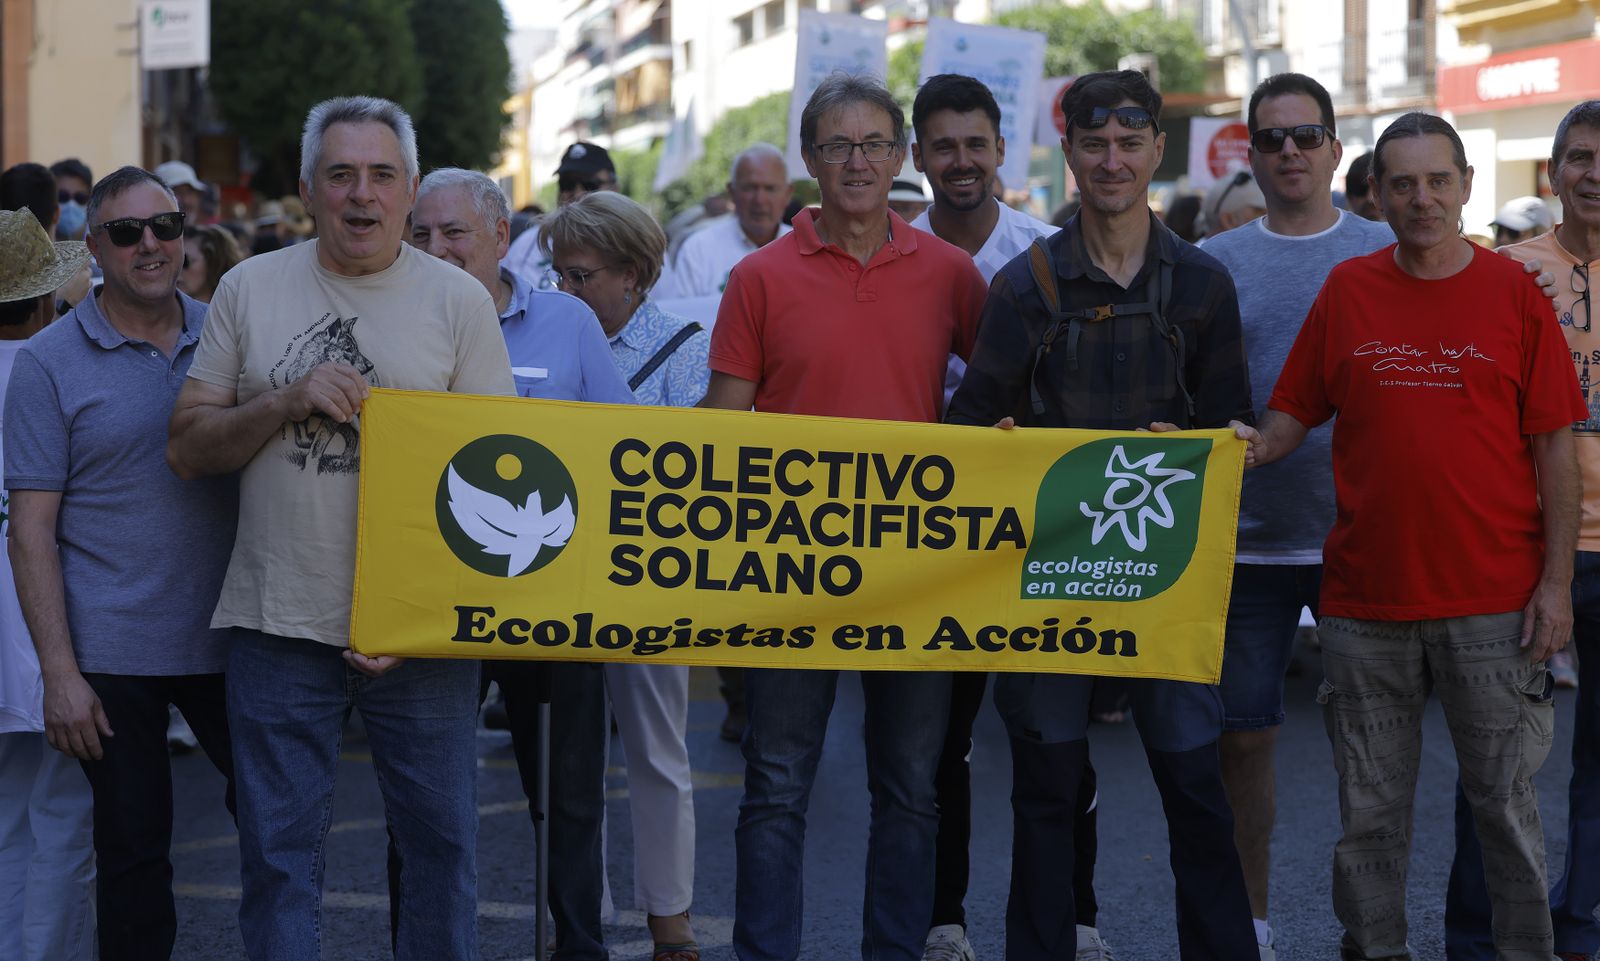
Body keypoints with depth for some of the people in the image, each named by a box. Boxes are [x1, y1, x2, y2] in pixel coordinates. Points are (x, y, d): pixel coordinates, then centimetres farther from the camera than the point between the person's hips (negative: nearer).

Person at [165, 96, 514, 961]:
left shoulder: (459, 300, 1)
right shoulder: (249, 289, 6)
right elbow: (187, 450, 5)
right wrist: (288, 403, -13)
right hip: (279, 624, 1)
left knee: (440, 840, 7)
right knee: (277, 852, 7)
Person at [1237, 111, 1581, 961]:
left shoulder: (1513, 292, 0)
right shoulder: (1347, 292, 5)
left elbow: (1554, 446, 0)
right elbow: (1294, 413, 10)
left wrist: (1556, 581, -5)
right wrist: (1253, 447, -12)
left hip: (1493, 602, -2)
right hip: (1364, 599, 2)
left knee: (1503, 800, 5)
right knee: (1369, 810, 10)